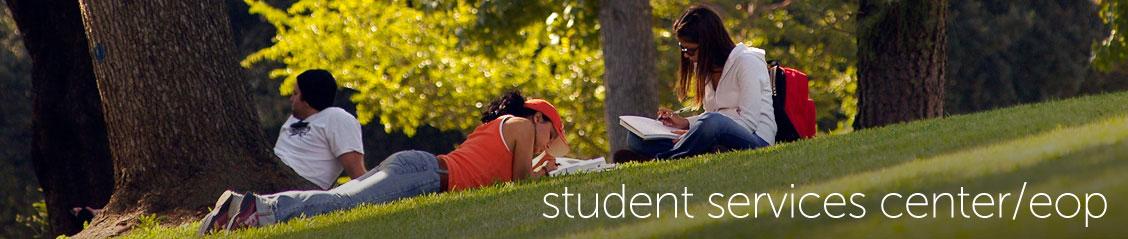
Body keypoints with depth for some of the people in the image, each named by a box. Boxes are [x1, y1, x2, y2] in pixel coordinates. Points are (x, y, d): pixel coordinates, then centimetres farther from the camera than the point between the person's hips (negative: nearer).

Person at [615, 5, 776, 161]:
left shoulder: (747, 62, -7)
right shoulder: (707, 69, 17)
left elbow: (748, 122, -15)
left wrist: (697, 132, -20)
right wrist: (685, 123, 4)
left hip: (757, 141, -8)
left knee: (711, 123, -42)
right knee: (636, 136, -5)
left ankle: (659, 161, -29)